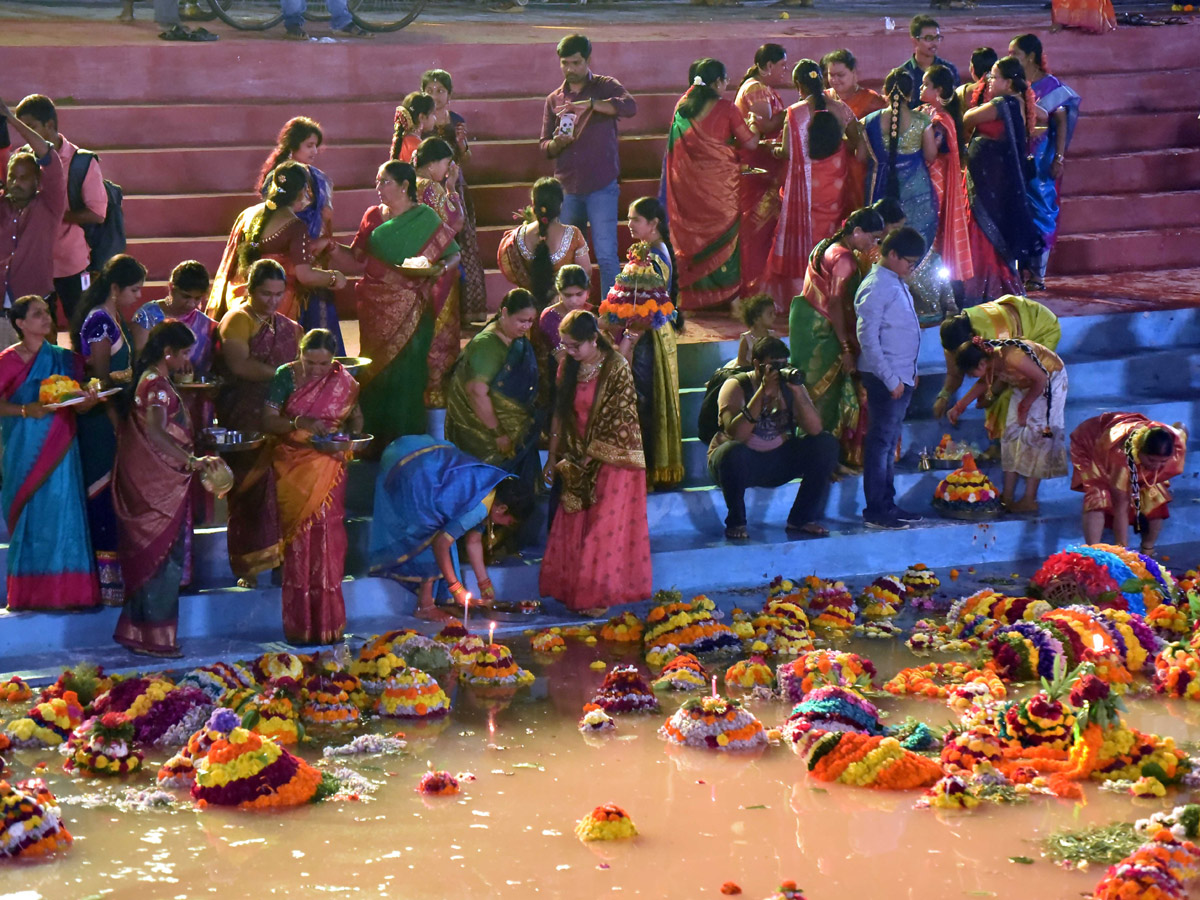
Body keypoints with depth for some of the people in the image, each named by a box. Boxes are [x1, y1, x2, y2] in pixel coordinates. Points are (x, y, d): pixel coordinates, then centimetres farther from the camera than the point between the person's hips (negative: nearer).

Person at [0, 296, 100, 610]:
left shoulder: (64, 359, 11)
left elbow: (79, 404, 12)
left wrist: (85, 401, -10)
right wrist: (25, 410, -19)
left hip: (59, 451, 3)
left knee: (60, 512, -4)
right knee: (29, 517, -3)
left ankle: (62, 592, -2)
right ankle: (28, 594, 2)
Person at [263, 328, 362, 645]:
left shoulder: (343, 381, 2)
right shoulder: (286, 376, -4)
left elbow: (356, 419, 12)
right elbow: (267, 421, -8)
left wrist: (350, 433, -11)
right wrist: (297, 423, -26)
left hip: (328, 467, 1)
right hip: (293, 468, -1)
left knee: (328, 538, -1)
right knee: (298, 540, -2)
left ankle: (328, 623, 7)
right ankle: (299, 625, 4)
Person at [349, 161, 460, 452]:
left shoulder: (425, 219, -2)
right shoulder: (373, 216, 10)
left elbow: (454, 255, -2)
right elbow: (358, 254, 13)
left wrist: (438, 269, -22)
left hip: (408, 308, -4)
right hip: (374, 307, 4)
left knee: (405, 371, -5)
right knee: (375, 370, 6)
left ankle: (405, 439, 3)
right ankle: (375, 438, 14)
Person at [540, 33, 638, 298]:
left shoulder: (605, 87, 3)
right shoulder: (554, 99, 14)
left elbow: (630, 107, -18)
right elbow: (544, 147, 13)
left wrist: (588, 103, -27)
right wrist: (557, 143, -11)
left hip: (601, 186, -4)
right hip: (567, 187, 4)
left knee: (606, 255, -9)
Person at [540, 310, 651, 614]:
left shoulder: (616, 368, -14)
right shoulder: (570, 367, 4)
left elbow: (619, 420, -16)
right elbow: (560, 414, 11)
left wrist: (592, 454, -15)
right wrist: (553, 457, 10)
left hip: (611, 460, -6)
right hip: (579, 463, 6)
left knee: (605, 529, -2)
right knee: (574, 527, 7)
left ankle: (600, 594, 7)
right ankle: (574, 588, 16)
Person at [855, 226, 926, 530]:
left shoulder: (897, 283, 14)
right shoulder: (876, 286, -15)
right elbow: (867, 337, -19)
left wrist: (910, 372, 16)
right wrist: (891, 379, -20)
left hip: (901, 376, 9)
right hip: (885, 378, -9)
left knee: (889, 441, 14)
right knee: (881, 441, -5)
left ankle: (887, 505, 21)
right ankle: (875, 512, -2)